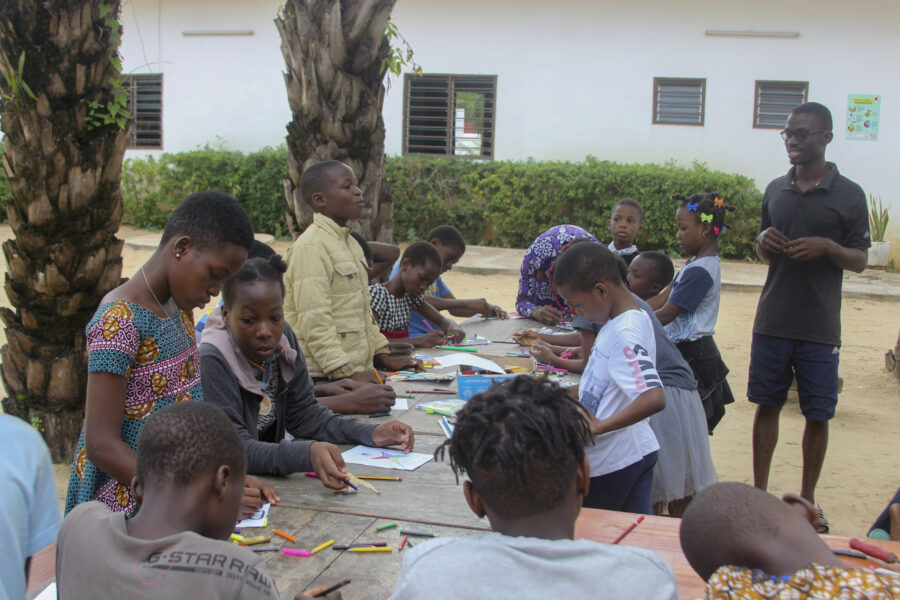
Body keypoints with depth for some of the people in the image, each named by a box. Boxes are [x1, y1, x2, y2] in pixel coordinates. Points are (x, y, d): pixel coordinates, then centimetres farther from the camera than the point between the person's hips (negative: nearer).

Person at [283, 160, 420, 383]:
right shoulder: (310, 247, -12)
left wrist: (382, 355, 16)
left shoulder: (350, 244, 18)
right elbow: (314, 321, -18)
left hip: (358, 371, 8)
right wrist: (348, 371, -21)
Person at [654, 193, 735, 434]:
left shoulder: (699, 271, -19)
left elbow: (666, 315, -19)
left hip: (693, 355, -10)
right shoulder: (696, 264, 13)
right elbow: (662, 299, 13)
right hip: (694, 352, 10)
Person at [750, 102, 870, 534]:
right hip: (772, 322, 3)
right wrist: (764, 242, -7)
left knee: (817, 415, 4)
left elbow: (860, 260, -1)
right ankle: (759, 492, 20)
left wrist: (827, 246, -20)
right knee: (767, 405, 9)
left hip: (820, 328, -3)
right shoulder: (775, 190, 8)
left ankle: (807, 499, 19)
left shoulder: (849, 195, -3)